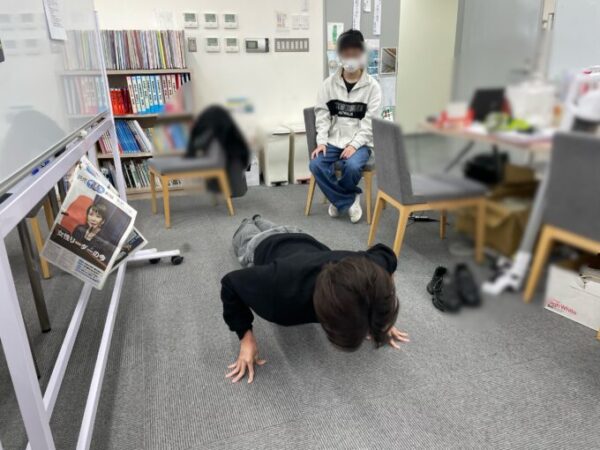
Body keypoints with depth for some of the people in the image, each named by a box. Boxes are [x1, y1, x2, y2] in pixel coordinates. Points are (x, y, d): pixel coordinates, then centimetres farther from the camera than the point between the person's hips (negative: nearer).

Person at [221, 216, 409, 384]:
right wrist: (246, 337, -36)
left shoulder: (373, 269, -44)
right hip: (263, 248, -3)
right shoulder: (282, 286, -53)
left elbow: (385, 255, -18)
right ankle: (247, 224, 65)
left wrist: (380, 319, -17)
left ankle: (257, 221, 68)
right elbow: (231, 284, -33)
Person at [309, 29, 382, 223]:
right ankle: (349, 200, -7)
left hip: (360, 142, -2)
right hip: (333, 140, 3)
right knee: (316, 164, -25)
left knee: (352, 166, -33)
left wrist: (354, 145, -19)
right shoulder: (329, 83, 4)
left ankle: (338, 199, 0)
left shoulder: (372, 86, -2)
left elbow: (370, 121, -7)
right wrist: (321, 142, -12)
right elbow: (322, 115, 2)